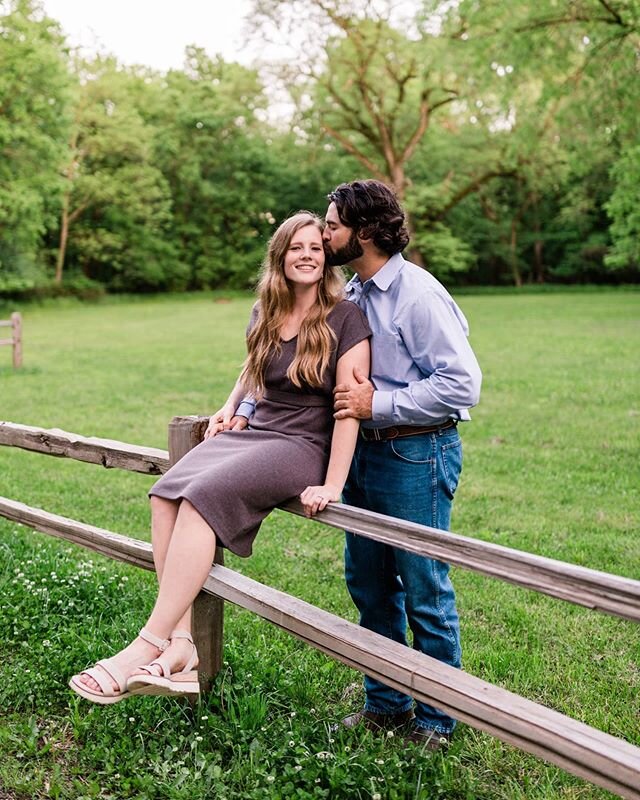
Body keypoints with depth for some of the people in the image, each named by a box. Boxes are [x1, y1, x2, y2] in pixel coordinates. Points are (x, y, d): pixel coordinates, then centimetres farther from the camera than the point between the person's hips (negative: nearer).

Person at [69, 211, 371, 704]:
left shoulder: (345, 319, -7)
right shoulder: (265, 313, 13)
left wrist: (333, 485, -19)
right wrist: (232, 407, 15)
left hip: (304, 446, -7)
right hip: (253, 430, 7)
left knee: (202, 495, -30)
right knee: (166, 494, -21)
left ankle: (147, 647, -27)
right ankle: (181, 646, -26)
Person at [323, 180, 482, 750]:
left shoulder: (417, 294, -15)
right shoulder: (350, 295, 9)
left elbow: (462, 384, -21)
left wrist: (379, 406, -20)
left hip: (416, 456, -8)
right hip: (364, 452, 8)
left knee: (424, 590, 4)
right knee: (369, 584, 16)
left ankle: (438, 718, 22)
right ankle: (386, 702, 33)